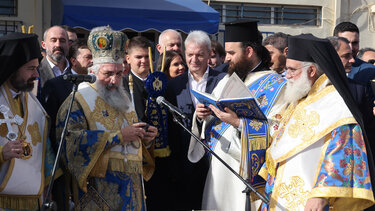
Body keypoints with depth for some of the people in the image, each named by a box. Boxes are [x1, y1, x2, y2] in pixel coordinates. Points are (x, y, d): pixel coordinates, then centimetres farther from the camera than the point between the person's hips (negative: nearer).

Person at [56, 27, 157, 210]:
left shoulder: (123, 100, 19)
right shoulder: (78, 101, -2)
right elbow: (71, 139, -19)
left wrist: (145, 140, 2)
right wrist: (118, 136, -19)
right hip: (99, 188, -6)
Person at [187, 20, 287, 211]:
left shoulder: (274, 86, -8)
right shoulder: (227, 81, 15)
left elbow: (277, 131, -19)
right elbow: (211, 123, 20)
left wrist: (238, 122, -26)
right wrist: (201, 116, -2)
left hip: (247, 173, -6)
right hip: (218, 171, 6)